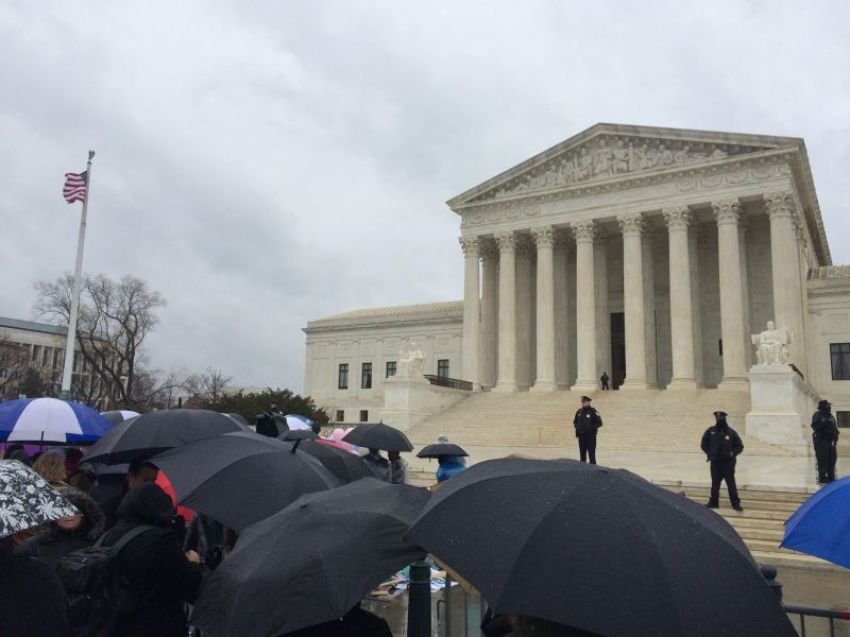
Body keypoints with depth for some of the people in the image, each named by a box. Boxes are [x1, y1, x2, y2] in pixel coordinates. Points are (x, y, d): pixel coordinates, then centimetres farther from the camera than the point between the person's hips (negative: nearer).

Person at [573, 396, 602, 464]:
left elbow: (599, 423, -8)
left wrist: (591, 428, -16)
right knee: (582, 453, 11)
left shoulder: (593, 412, -8)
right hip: (581, 435, 5)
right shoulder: (579, 412, 8)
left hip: (590, 436, -5)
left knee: (591, 453, -3)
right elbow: (575, 422, 21)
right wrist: (577, 427, 3)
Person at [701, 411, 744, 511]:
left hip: (728, 463, -2)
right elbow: (704, 444, 8)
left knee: (731, 484, -2)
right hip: (715, 462, 2)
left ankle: (735, 503, 7)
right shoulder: (710, 431, -1)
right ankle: (713, 502, 22)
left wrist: (733, 454, -12)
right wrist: (709, 453, -5)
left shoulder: (731, 432, -4)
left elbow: (739, 446, 4)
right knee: (715, 483, 11)